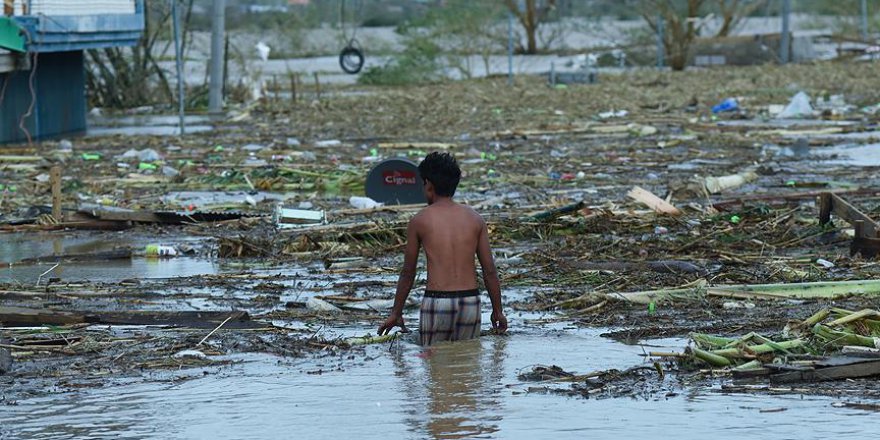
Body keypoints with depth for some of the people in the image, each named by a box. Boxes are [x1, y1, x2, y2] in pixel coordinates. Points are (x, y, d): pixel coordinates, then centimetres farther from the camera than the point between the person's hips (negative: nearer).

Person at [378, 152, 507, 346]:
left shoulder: (419, 220, 2)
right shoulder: (474, 218, 8)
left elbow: (407, 273, 8)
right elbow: (489, 270, 7)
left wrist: (396, 313, 18)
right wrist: (497, 311, 16)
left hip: (436, 302, -3)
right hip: (470, 301, 3)